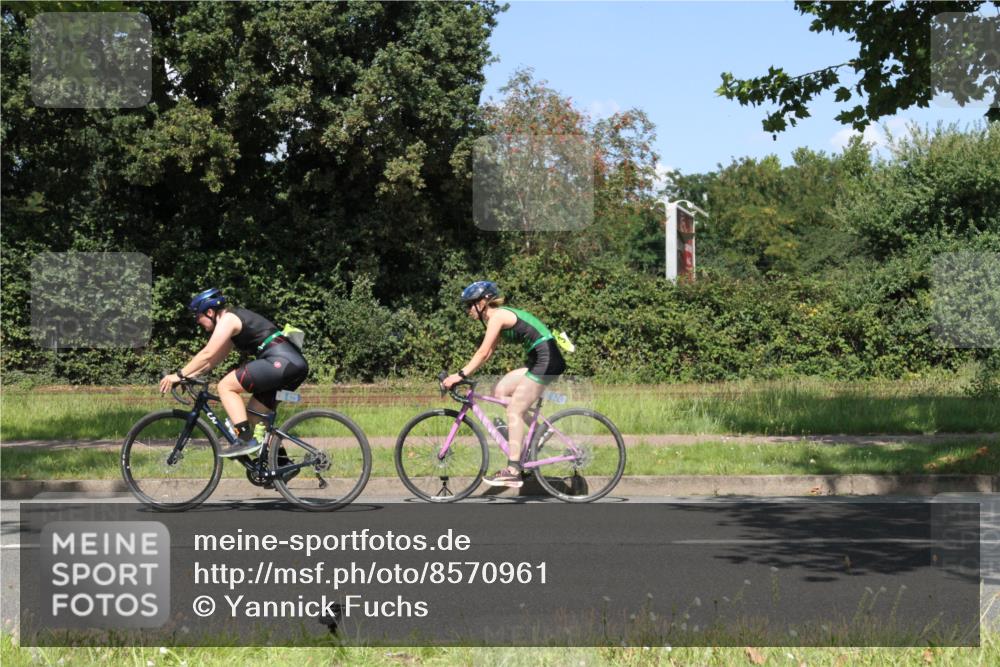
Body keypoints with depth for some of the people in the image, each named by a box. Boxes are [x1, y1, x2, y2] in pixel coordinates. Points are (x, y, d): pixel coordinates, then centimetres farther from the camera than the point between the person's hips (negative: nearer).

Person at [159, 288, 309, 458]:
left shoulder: (228, 319, -3)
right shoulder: (236, 319, 27)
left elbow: (208, 354, -9)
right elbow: (215, 358, 30)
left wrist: (179, 375, -3)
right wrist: (189, 375, 24)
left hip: (281, 361, -10)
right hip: (296, 364, 10)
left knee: (225, 386, -7)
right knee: (255, 415, 18)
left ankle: (245, 439, -15)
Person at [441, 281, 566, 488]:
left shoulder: (498, 316, -10)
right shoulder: (500, 316, 18)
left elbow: (483, 353, -15)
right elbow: (487, 353, 19)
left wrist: (461, 375, -14)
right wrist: (463, 373, 14)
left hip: (546, 360, -9)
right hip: (539, 361, 9)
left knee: (514, 410, -8)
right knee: (501, 390, 10)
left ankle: (513, 471, -10)